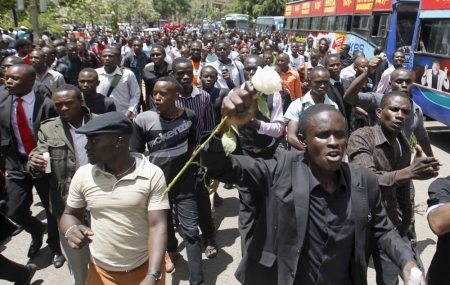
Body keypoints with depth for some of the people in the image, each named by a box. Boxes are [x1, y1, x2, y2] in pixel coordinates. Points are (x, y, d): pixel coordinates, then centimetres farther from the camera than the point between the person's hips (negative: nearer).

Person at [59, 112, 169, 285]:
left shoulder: (153, 175, -16)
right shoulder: (83, 175, -6)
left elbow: (157, 227, -17)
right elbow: (69, 215, 7)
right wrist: (71, 230, -16)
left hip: (145, 269, -2)